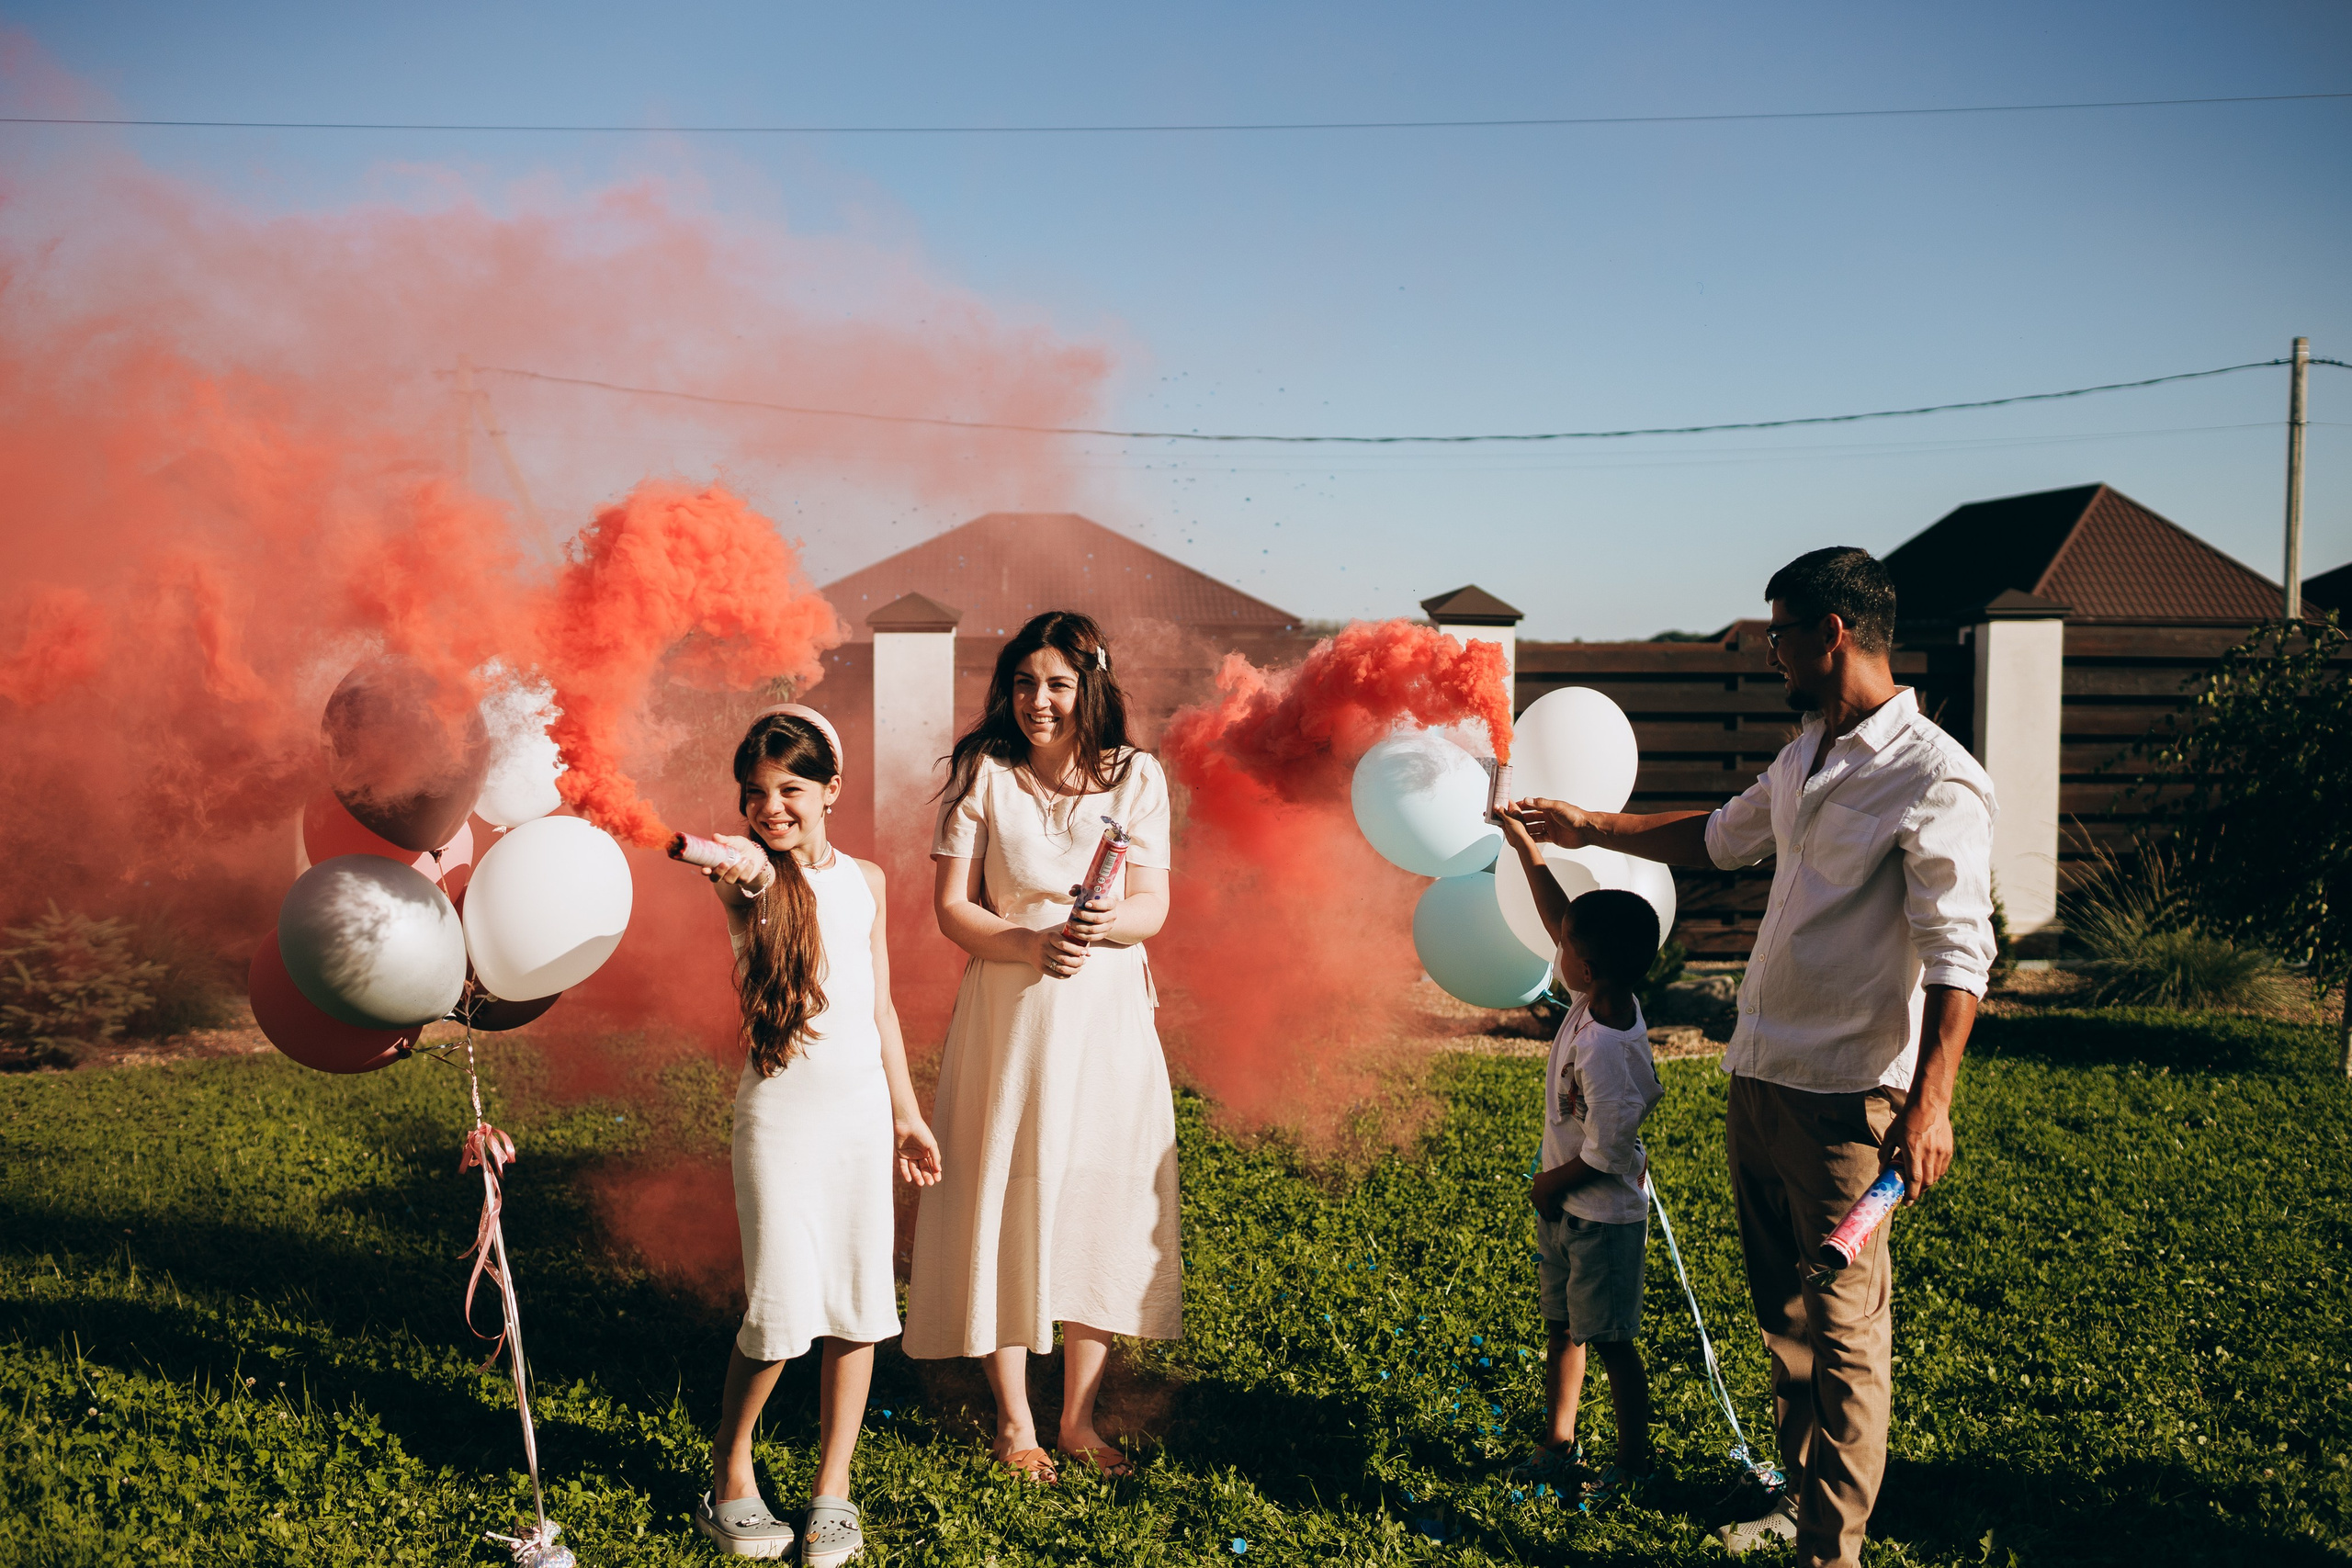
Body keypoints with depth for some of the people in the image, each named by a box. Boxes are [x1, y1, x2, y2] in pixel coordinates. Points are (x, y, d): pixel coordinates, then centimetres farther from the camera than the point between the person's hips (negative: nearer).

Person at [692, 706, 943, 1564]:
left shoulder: (864, 879, 7)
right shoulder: (748, 876, -6)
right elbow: (749, 892, -34)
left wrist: (907, 1112, 16)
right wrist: (748, 876, -58)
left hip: (862, 1109, 4)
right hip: (778, 1109, -4)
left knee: (858, 1302, 6)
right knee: (784, 1306, -7)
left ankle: (832, 1486, 19)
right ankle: (730, 1469, 16)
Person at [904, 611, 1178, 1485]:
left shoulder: (1136, 777, 2)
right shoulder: (983, 774, -2)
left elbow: (1154, 906, -2)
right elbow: (952, 909, -5)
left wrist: (1106, 924, -24)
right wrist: (1032, 942, -21)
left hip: (1108, 1016, 2)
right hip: (1008, 1014, -2)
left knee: (1102, 1200, 6)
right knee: (1008, 1200, 2)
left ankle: (1078, 1415, 21)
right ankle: (1013, 1421, 18)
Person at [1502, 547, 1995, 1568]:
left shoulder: (1936, 781, -15)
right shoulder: (1805, 756, 13)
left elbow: (1957, 956, -20)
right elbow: (1720, 839, 31)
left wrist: (1929, 1104, -28)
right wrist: (1592, 828, 31)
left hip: (1844, 1099, -9)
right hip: (1757, 1075, 9)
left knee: (1843, 1328, -2)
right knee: (1781, 1307, 19)